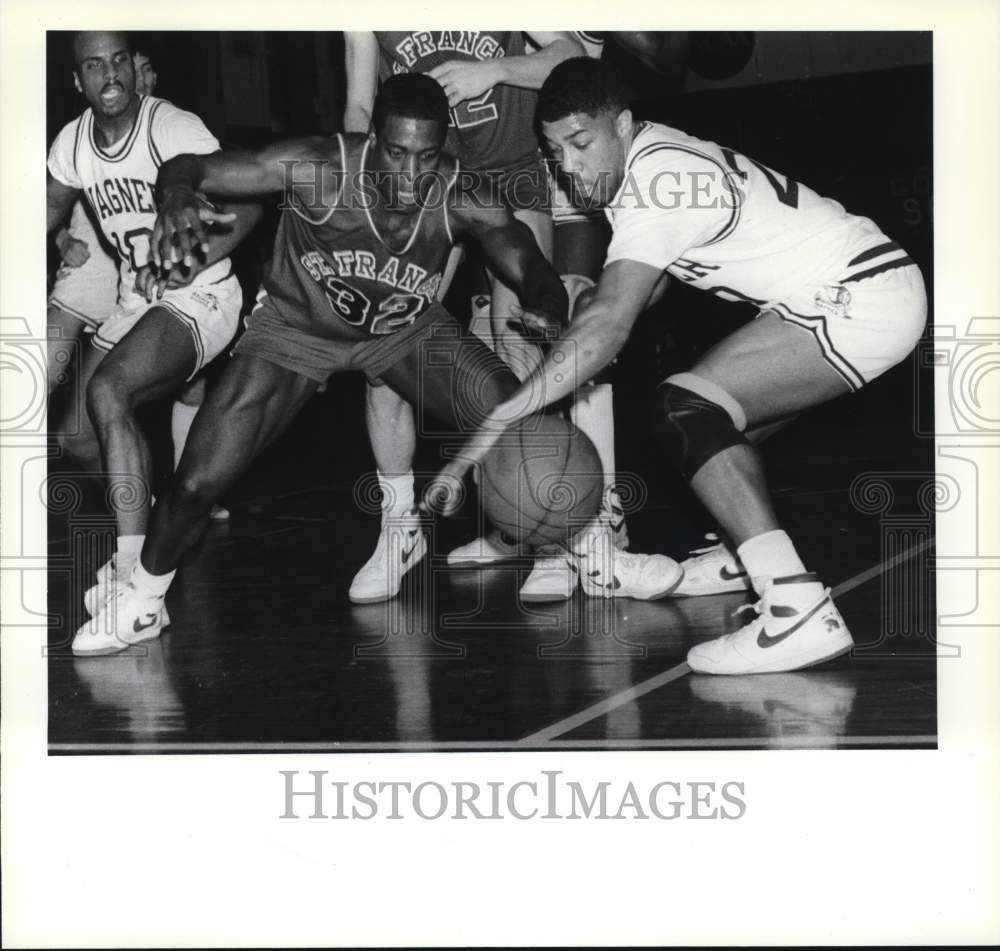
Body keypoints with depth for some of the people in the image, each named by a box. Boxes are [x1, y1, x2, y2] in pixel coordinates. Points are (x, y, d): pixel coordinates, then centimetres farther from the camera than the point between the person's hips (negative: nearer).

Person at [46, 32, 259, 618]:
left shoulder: (173, 129, -18)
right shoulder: (73, 144, 3)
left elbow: (247, 206, -20)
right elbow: (52, 209, 22)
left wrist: (190, 266, -31)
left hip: (199, 299, -8)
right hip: (136, 305, 8)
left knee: (107, 391, -29)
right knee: (79, 436, 3)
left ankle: (134, 576, -28)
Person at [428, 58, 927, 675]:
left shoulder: (654, 180, -19)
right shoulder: (660, 156, 9)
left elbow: (610, 324, -31)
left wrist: (500, 421, -36)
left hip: (860, 299, -10)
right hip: (878, 278, 10)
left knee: (687, 411, -21)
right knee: (715, 414, 20)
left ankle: (799, 611, -29)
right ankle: (745, 559, 34)